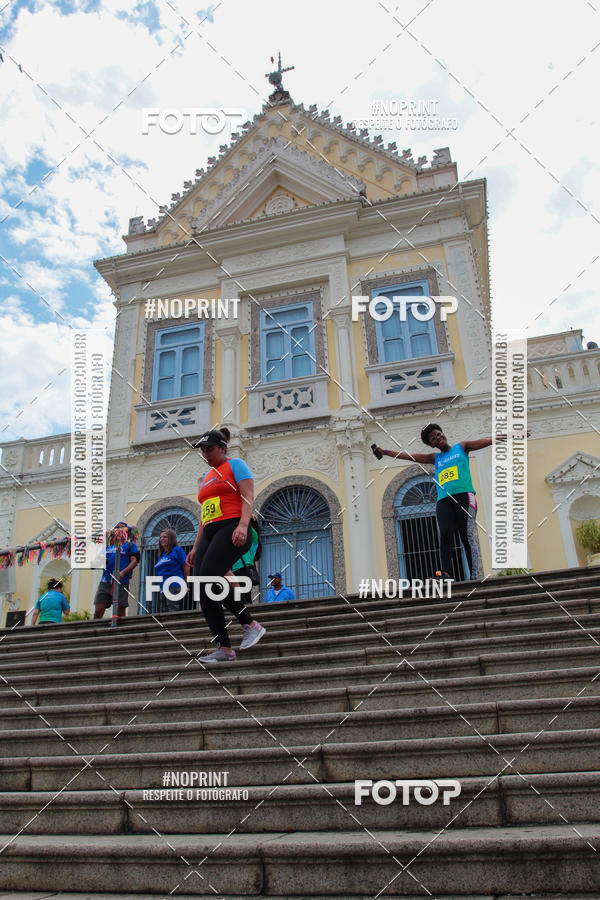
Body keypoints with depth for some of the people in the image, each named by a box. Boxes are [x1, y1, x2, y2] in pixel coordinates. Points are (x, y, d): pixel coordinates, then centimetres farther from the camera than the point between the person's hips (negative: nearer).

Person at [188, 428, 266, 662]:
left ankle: (251, 625, -14)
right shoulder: (207, 476, 28)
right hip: (209, 534, 8)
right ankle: (224, 649, -3)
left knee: (209, 577, -26)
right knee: (203, 590, -6)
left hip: (231, 529, -8)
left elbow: (248, 498, -7)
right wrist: (196, 546, 21)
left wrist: (243, 525, -23)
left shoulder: (236, 465, 6)